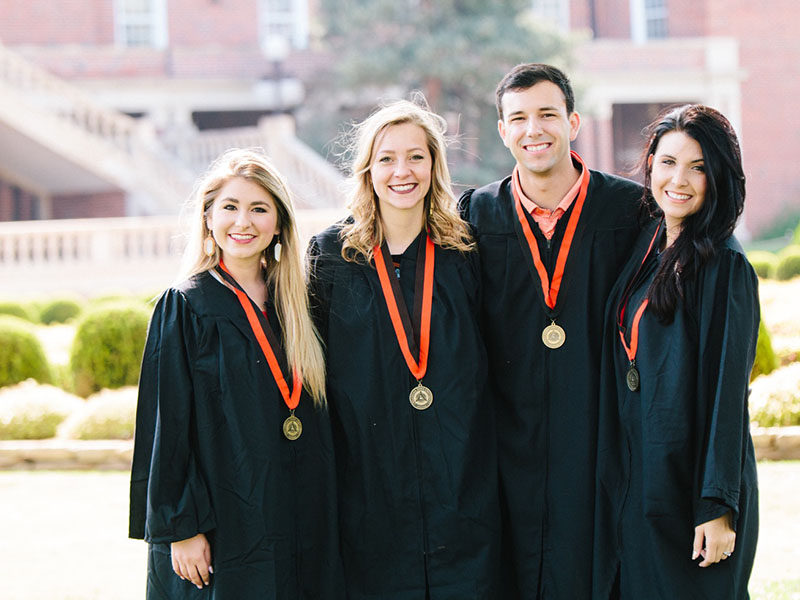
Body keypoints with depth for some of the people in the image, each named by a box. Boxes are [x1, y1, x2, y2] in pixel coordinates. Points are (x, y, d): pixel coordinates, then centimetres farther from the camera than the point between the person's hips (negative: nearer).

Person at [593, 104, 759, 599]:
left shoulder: (724, 266, -12)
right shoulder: (646, 247, 9)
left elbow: (727, 390, -15)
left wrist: (718, 506, -18)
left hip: (692, 479, -7)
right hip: (635, 477, 7)